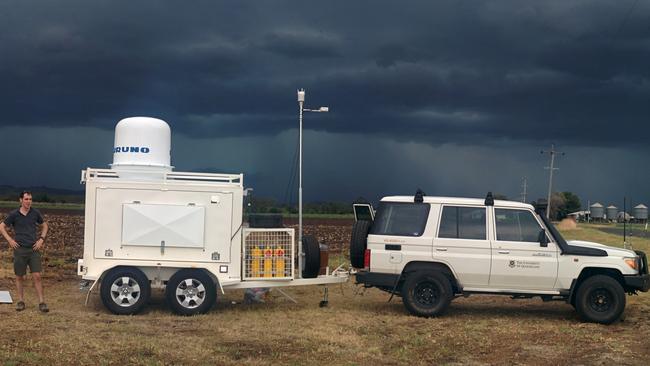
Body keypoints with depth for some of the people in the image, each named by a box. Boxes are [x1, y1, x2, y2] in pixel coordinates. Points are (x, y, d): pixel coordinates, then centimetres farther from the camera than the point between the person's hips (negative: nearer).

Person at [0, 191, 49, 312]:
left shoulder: (35, 213, 1)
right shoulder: (14, 214, -3)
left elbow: (44, 226, 16)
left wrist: (41, 239, 3)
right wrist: (10, 240, -2)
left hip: (34, 249, 0)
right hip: (20, 249, 0)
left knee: (37, 276, -5)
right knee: (19, 277, 8)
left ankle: (42, 302, -3)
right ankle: (21, 301, 20)